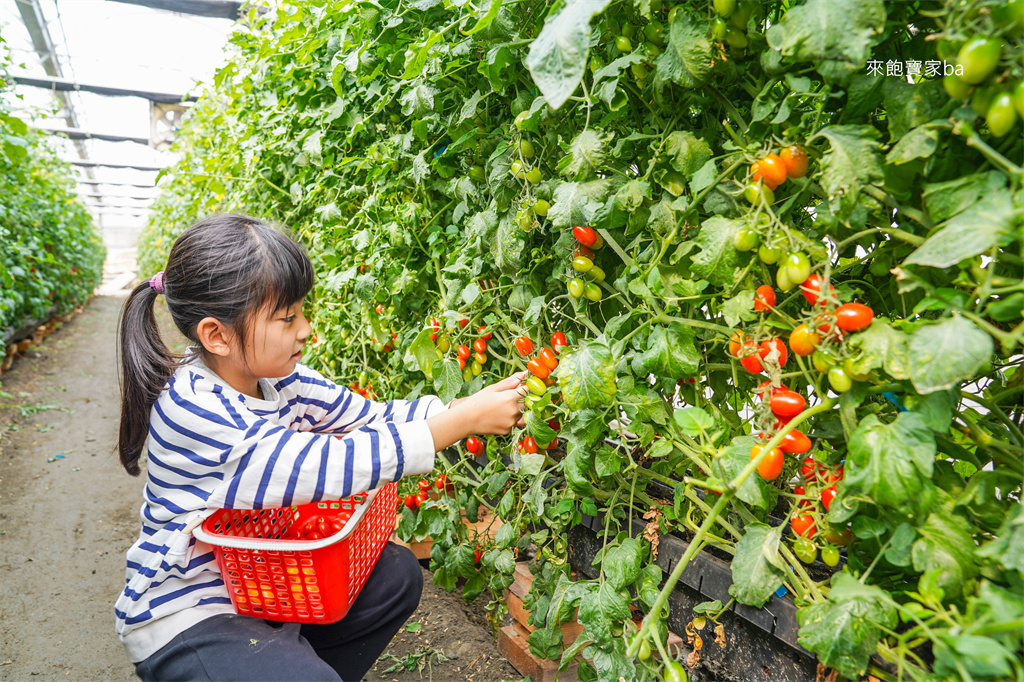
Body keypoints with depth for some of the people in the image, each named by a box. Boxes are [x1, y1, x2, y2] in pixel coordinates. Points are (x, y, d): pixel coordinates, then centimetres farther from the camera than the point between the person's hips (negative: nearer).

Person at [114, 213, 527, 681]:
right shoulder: (192, 409, -30)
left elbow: (370, 416, -5)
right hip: (185, 615, -7)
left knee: (395, 576, 3)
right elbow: (333, 467, -36)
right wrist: (466, 420, -34)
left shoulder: (274, 378, -6)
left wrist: (467, 408, -19)